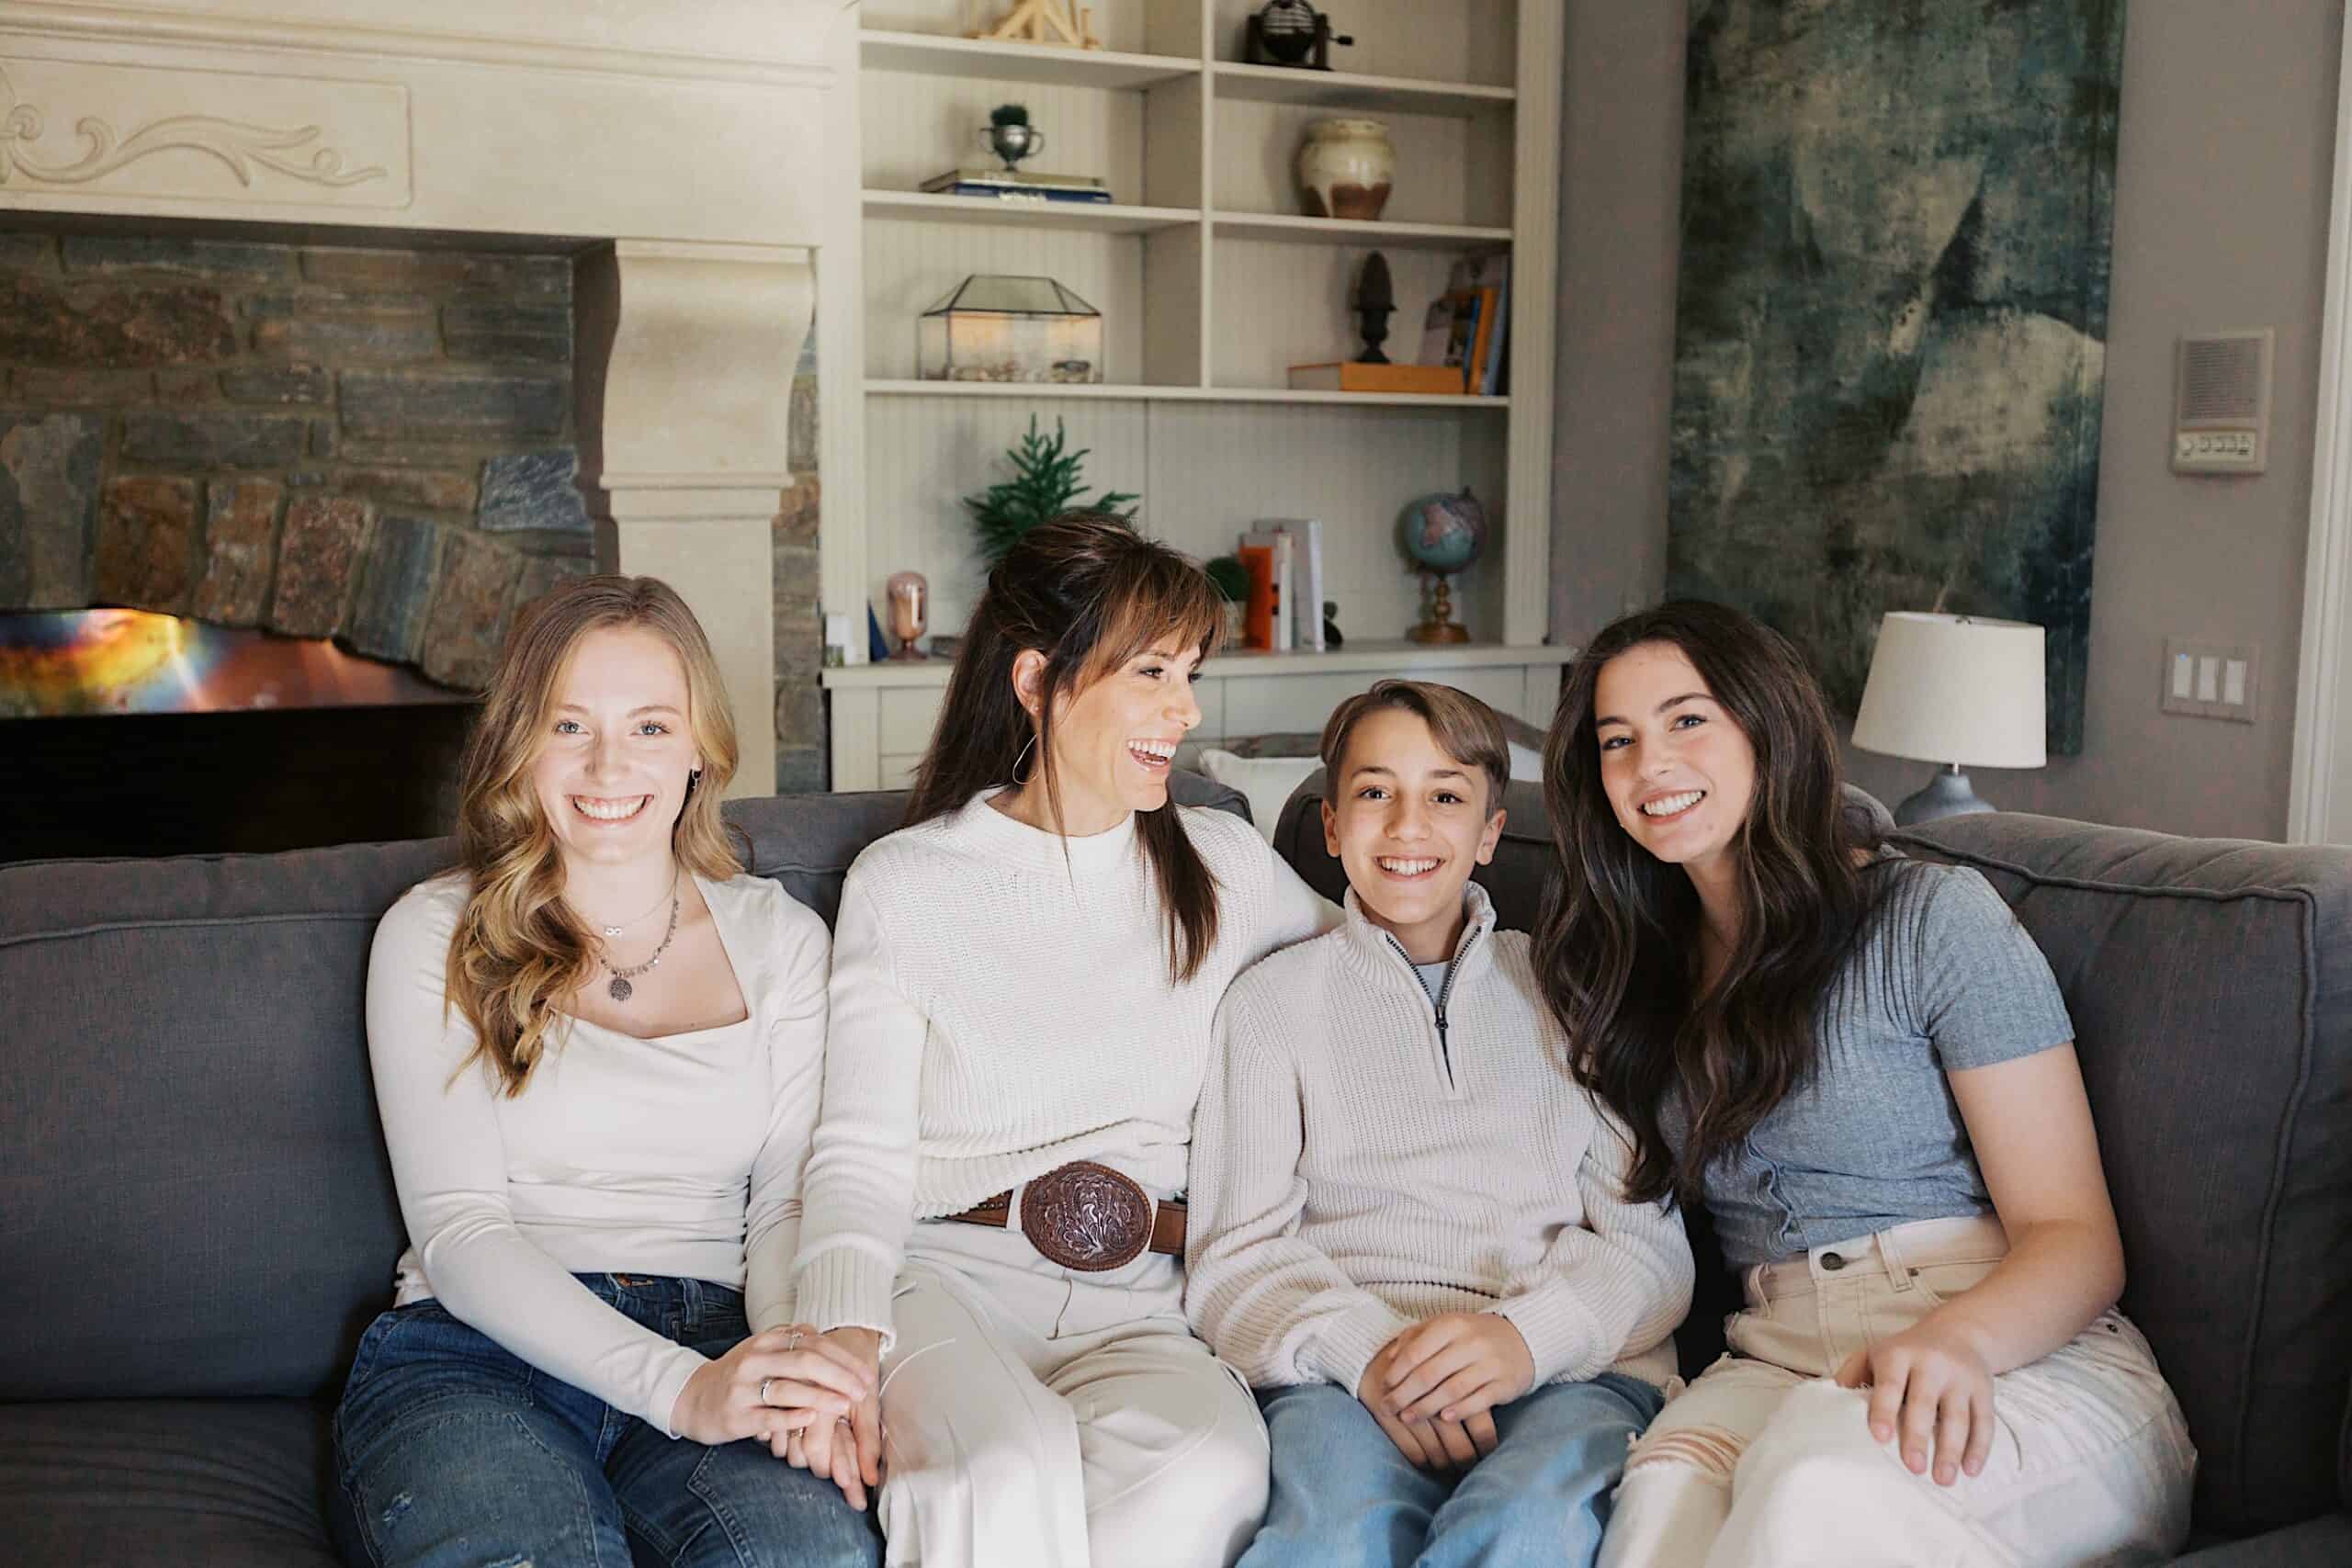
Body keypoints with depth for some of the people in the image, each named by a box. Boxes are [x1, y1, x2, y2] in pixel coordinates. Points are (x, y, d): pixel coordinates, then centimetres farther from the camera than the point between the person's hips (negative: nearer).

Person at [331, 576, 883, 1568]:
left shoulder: (779, 937, 15)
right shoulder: (434, 937, 7)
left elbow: (788, 1199, 8)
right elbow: (460, 1231, -3)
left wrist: (793, 1357, -16)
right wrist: (681, 1388, -19)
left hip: (710, 1342, 2)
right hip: (479, 1358, -1)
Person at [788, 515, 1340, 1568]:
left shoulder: (1226, 867, 14)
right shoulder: (902, 883, 4)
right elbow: (862, 1153, -3)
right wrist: (843, 1338, -20)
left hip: (1142, 1305, 3)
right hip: (947, 1280, -2)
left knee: (1209, 1470, -32)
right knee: (1006, 1475, -36)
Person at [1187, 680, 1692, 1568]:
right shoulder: (1276, 999, 16)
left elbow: (1650, 1246, 9)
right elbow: (1233, 1257, 7)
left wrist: (1533, 1336, -13)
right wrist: (1361, 1347, -15)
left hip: (1574, 1368, 1)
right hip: (1342, 1371, 0)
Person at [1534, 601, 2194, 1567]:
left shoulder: (1934, 916, -1)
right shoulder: (1639, 974, 16)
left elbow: (2076, 1237, -5)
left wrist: (1957, 1338, -26)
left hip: (2030, 1360, -3)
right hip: (1782, 1368, 3)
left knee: (1820, 1472, -38)